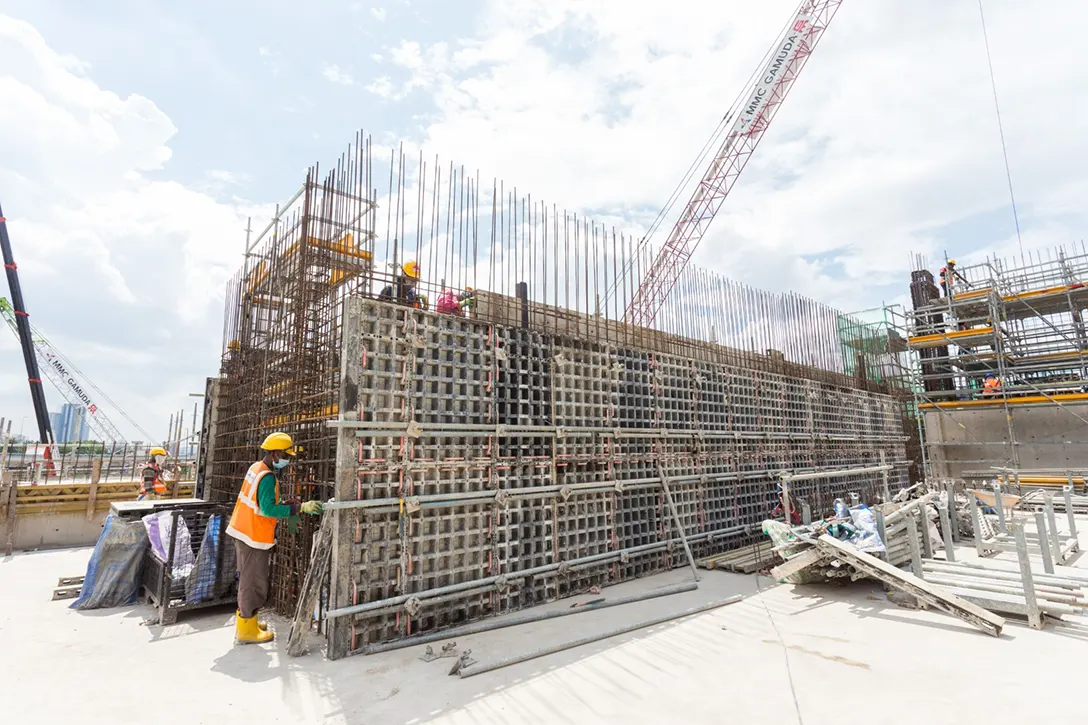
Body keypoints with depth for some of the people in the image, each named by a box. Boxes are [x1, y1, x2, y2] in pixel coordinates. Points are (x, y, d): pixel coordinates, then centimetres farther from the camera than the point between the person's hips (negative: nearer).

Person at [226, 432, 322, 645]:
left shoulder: (256, 468, 6)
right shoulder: (267, 477, -23)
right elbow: (268, 509, -30)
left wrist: (286, 504, 7)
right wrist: (300, 508, -31)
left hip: (243, 531, 10)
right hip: (254, 537, -10)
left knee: (248, 579, 20)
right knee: (254, 583, 1)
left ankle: (245, 619, 33)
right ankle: (246, 630, 11)